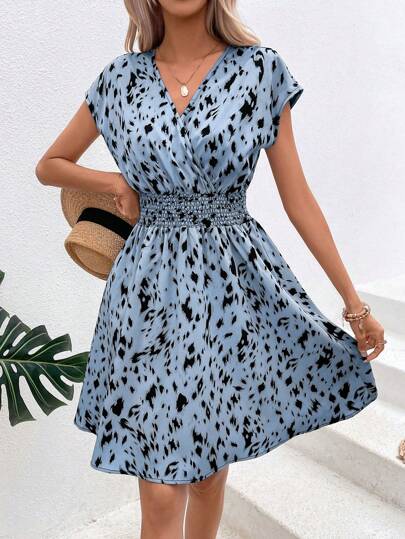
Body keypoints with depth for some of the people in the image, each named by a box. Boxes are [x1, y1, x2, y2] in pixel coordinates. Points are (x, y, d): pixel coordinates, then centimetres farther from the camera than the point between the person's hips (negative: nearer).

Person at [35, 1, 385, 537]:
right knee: (162, 491, 2)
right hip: (152, 291, 0)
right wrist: (117, 183, 1)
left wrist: (354, 301, 1)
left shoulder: (261, 69, 1)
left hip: (236, 285, 0)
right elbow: (50, 165, 18)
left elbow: (298, 198, 1)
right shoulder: (122, 78, 5)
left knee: (211, 468, 16)